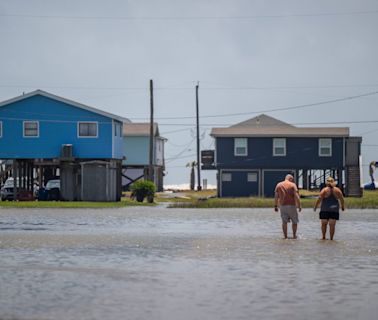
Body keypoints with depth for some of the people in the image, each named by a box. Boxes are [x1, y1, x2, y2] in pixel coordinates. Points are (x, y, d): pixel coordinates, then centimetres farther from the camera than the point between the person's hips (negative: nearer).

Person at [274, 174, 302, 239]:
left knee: (284, 222, 8)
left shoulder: (278, 185, 8)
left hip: (282, 205, 3)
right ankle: (294, 235, 9)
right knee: (294, 221, 11)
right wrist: (299, 206, -8)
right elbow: (296, 196, -10)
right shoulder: (293, 185, -3)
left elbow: (276, 196, 5)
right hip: (291, 205, -3)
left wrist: (275, 206, 8)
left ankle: (285, 236, 5)